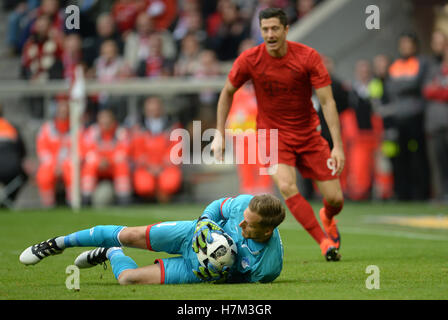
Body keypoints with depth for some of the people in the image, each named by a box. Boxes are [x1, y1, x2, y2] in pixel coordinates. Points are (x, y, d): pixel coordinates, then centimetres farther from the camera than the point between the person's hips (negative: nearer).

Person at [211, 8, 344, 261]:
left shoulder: (308, 57, -15)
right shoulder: (249, 60, -12)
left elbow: (327, 102, -15)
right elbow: (227, 92, 5)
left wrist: (338, 145, -21)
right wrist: (220, 134, 0)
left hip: (308, 133, 1)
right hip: (273, 133, -1)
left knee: (335, 199, -1)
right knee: (287, 186, -28)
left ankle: (328, 218, 38)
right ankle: (325, 242, -17)